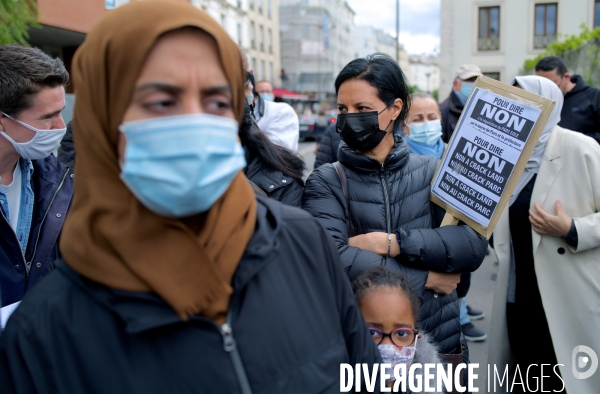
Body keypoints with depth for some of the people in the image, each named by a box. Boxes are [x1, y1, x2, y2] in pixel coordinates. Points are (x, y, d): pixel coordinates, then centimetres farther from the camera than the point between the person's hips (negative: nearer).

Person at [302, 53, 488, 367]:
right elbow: (331, 259, -23)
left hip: (439, 341, 2)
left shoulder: (432, 172, -1)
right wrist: (426, 278, -17)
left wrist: (392, 242, -22)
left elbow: (474, 246, -13)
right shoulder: (325, 182, -8)